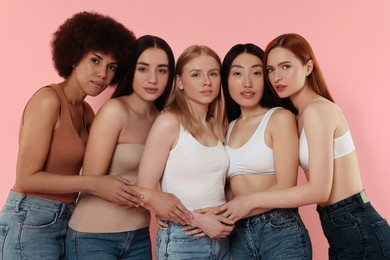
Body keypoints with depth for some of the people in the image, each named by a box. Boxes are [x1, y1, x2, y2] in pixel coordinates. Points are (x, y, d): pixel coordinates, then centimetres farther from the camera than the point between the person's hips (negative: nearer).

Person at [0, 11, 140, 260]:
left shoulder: (85, 111, 9)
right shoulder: (48, 99, -16)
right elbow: (27, 178, -19)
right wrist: (94, 184, -24)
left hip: (66, 221, 8)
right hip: (31, 222, -8)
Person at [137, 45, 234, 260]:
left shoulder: (217, 126, 5)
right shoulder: (169, 122, -13)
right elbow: (145, 191, -14)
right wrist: (199, 220, -17)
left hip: (221, 238, 6)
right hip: (181, 239, -6)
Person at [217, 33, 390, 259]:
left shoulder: (317, 109, -17)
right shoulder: (299, 116, 11)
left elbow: (319, 190, -22)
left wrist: (252, 200, -17)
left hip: (359, 232, -8)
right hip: (344, 230, 8)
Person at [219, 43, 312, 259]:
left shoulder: (280, 118, -8)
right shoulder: (228, 127, 9)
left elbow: (285, 188, -13)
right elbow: (230, 186, 7)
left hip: (280, 233, -5)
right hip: (238, 235, 5)